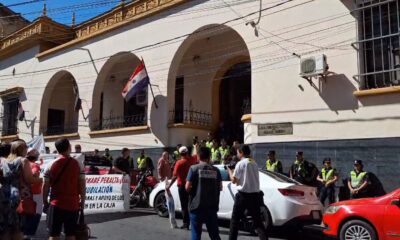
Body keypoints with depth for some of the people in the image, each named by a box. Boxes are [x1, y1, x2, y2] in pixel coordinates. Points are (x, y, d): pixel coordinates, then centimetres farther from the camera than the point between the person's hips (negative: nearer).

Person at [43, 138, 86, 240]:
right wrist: (82, 201, 7)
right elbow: (82, 186, -3)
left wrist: (45, 202, 12)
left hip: (56, 204, 0)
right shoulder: (78, 165, -3)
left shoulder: (50, 165, -1)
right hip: (73, 205, 1)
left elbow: (46, 187, 0)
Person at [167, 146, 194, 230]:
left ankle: (186, 223, 3)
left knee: (184, 205, 1)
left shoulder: (179, 162, -14)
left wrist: (169, 185, -9)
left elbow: (175, 176, -17)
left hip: (182, 186, -5)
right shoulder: (191, 160, -1)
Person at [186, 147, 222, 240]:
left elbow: (188, 187, -10)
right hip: (212, 206, 3)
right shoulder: (215, 170, 4)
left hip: (197, 206, -3)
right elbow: (220, 188, 9)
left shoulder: (194, 168, -6)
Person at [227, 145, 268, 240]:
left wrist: (229, 170, 6)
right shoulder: (254, 163, 12)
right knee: (257, 220, 8)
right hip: (255, 195, 6)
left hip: (243, 195, -6)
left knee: (235, 219, 8)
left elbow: (234, 180, -9)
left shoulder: (240, 164, -10)